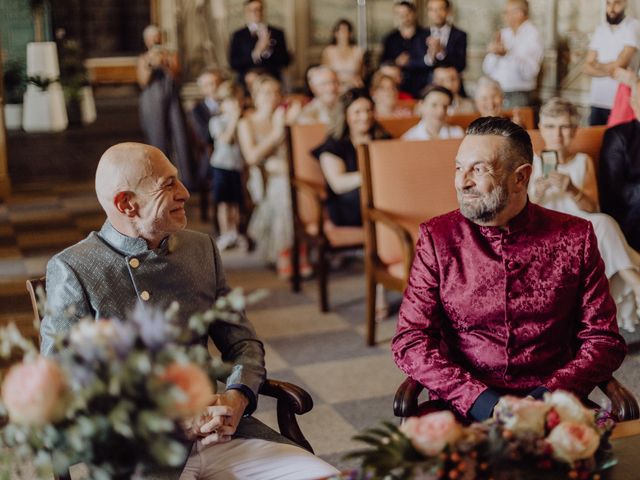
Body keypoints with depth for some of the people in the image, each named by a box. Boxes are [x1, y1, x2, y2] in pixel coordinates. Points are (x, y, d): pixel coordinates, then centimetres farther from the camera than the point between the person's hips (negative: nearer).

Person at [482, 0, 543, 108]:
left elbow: (529, 72, -17)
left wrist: (508, 53, -22)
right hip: (496, 94, 5)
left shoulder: (533, 35, -4)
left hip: (518, 97, -5)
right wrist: (492, 53, -9)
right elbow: (487, 70, 8)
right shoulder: (503, 33, 10)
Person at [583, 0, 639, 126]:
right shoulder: (600, 29, 10)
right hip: (597, 101, 5)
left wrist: (597, 65, 4)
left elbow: (620, 64, -15)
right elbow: (587, 68, 5)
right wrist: (610, 71, -11)